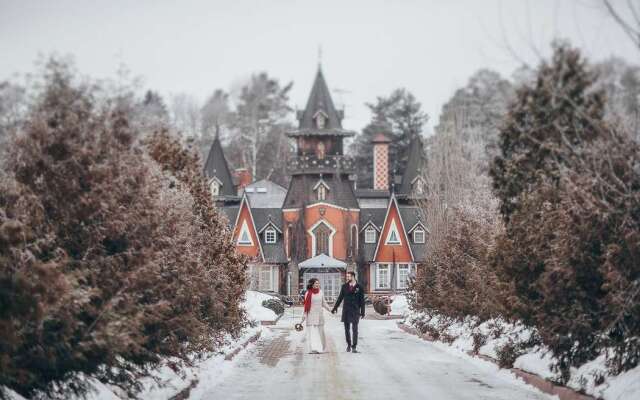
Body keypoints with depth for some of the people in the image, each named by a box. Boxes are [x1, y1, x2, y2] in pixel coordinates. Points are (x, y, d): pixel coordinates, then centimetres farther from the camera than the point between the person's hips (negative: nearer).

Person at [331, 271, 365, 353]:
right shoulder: (344, 286, 6)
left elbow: (362, 300, 1)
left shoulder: (359, 287, -1)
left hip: (355, 310, -3)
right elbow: (340, 298, 12)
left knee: (355, 329, -5)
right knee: (346, 329, 7)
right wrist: (335, 308, 10)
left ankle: (354, 346, -2)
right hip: (346, 310, 3)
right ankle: (348, 344, 20)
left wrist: (362, 312, -3)